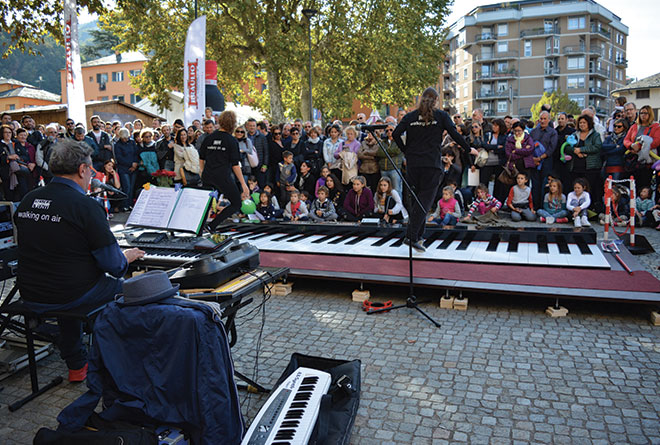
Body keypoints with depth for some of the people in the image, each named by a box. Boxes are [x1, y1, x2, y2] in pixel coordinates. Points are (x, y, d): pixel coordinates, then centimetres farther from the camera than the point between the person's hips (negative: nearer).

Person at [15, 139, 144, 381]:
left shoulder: (27, 201, 3)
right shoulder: (85, 206, -19)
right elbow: (112, 264, -16)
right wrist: (127, 258, 7)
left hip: (29, 296, 7)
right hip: (69, 296, -7)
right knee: (122, 287, 17)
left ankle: (77, 365, 40)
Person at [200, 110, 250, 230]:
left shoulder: (209, 138, 9)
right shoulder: (232, 141, -5)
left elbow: (201, 159, 13)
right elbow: (235, 165, -7)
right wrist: (243, 184, -5)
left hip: (207, 176, 6)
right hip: (223, 177, -6)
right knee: (236, 204, 3)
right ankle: (212, 226, -6)